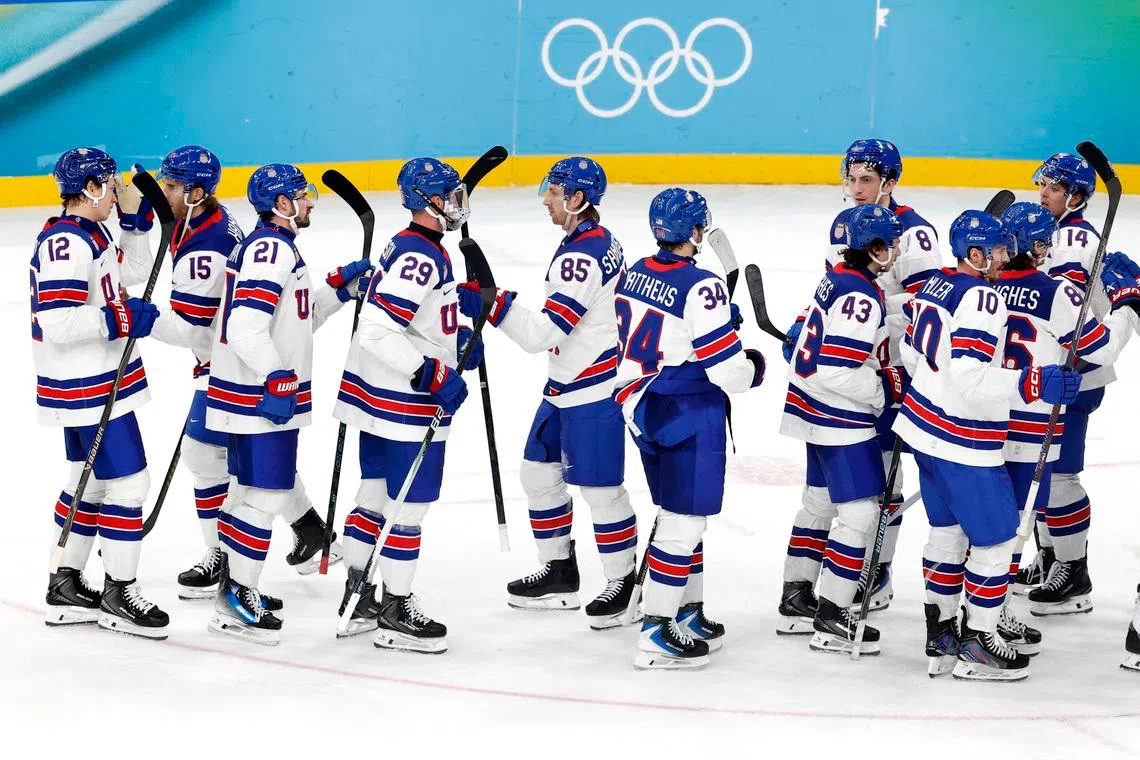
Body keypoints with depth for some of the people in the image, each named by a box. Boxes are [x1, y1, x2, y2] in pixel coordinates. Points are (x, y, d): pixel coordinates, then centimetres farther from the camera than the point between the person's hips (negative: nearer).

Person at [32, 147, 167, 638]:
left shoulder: (91, 236, 11)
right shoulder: (66, 243, -21)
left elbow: (133, 278, 20)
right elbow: (57, 323, -27)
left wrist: (135, 221, 10)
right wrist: (122, 320, -23)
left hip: (94, 383, 11)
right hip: (86, 387, -11)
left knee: (91, 481, 17)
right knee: (127, 482, -6)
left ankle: (65, 588, 26)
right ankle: (119, 594, 3)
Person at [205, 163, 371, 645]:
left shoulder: (270, 245, 16)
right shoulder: (272, 249, -17)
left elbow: (294, 319, 21)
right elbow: (246, 326, -26)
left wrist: (339, 288, 13)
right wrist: (277, 381, -25)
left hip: (252, 393, 11)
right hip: (259, 395, -11)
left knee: (250, 490, 17)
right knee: (268, 495, -7)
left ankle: (232, 587, 25)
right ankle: (237, 603, -4)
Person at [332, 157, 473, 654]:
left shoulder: (419, 249, 12)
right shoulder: (420, 258, -21)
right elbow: (377, 331, -27)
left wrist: (458, 339, 16)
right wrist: (434, 374, -26)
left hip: (378, 397, 10)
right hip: (407, 404, -10)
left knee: (377, 493, 16)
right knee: (411, 502, -2)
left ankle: (358, 599, 24)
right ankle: (395, 614, 5)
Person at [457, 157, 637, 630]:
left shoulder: (581, 257, -24)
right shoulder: (598, 239, 9)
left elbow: (543, 333, -27)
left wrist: (489, 304, -29)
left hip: (594, 391, -11)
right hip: (566, 387, 11)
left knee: (600, 487, -4)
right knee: (539, 472, 15)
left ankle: (623, 582, 7)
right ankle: (559, 574, 25)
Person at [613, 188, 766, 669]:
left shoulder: (634, 274, 5)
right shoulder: (700, 287, -20)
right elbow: (725, 367, -18)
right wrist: (753, 368, 2)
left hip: (642, 408, 9)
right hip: (688, 417, -9)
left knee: (680, 515, 19)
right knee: (685, 520, -5)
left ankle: (688, 613, 28)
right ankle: (655, 632, -6)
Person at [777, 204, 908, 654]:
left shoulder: (839, 279, 8)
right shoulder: (861, 298, -23)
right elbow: (837, 371, -27)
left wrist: (888, 372, 12)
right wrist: (889, 387, -14)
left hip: (815, 411, 11)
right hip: (840, 419, -11)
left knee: (819, 502, 21)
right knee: (860, 513, -7)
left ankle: (795, 601, 31)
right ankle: (831, 622, -5)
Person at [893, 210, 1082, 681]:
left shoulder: (936, 285, 8)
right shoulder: (982, 298, -20)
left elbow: (912, 353, 17)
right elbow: (969, 377, -29)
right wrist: (1034, 383, -33)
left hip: (927, 425, 10)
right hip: (963, 441, -10)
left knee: (948, 531, 19)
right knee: (996, 538, 2)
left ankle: (939, 637, 24)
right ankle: (976, 645, 8)